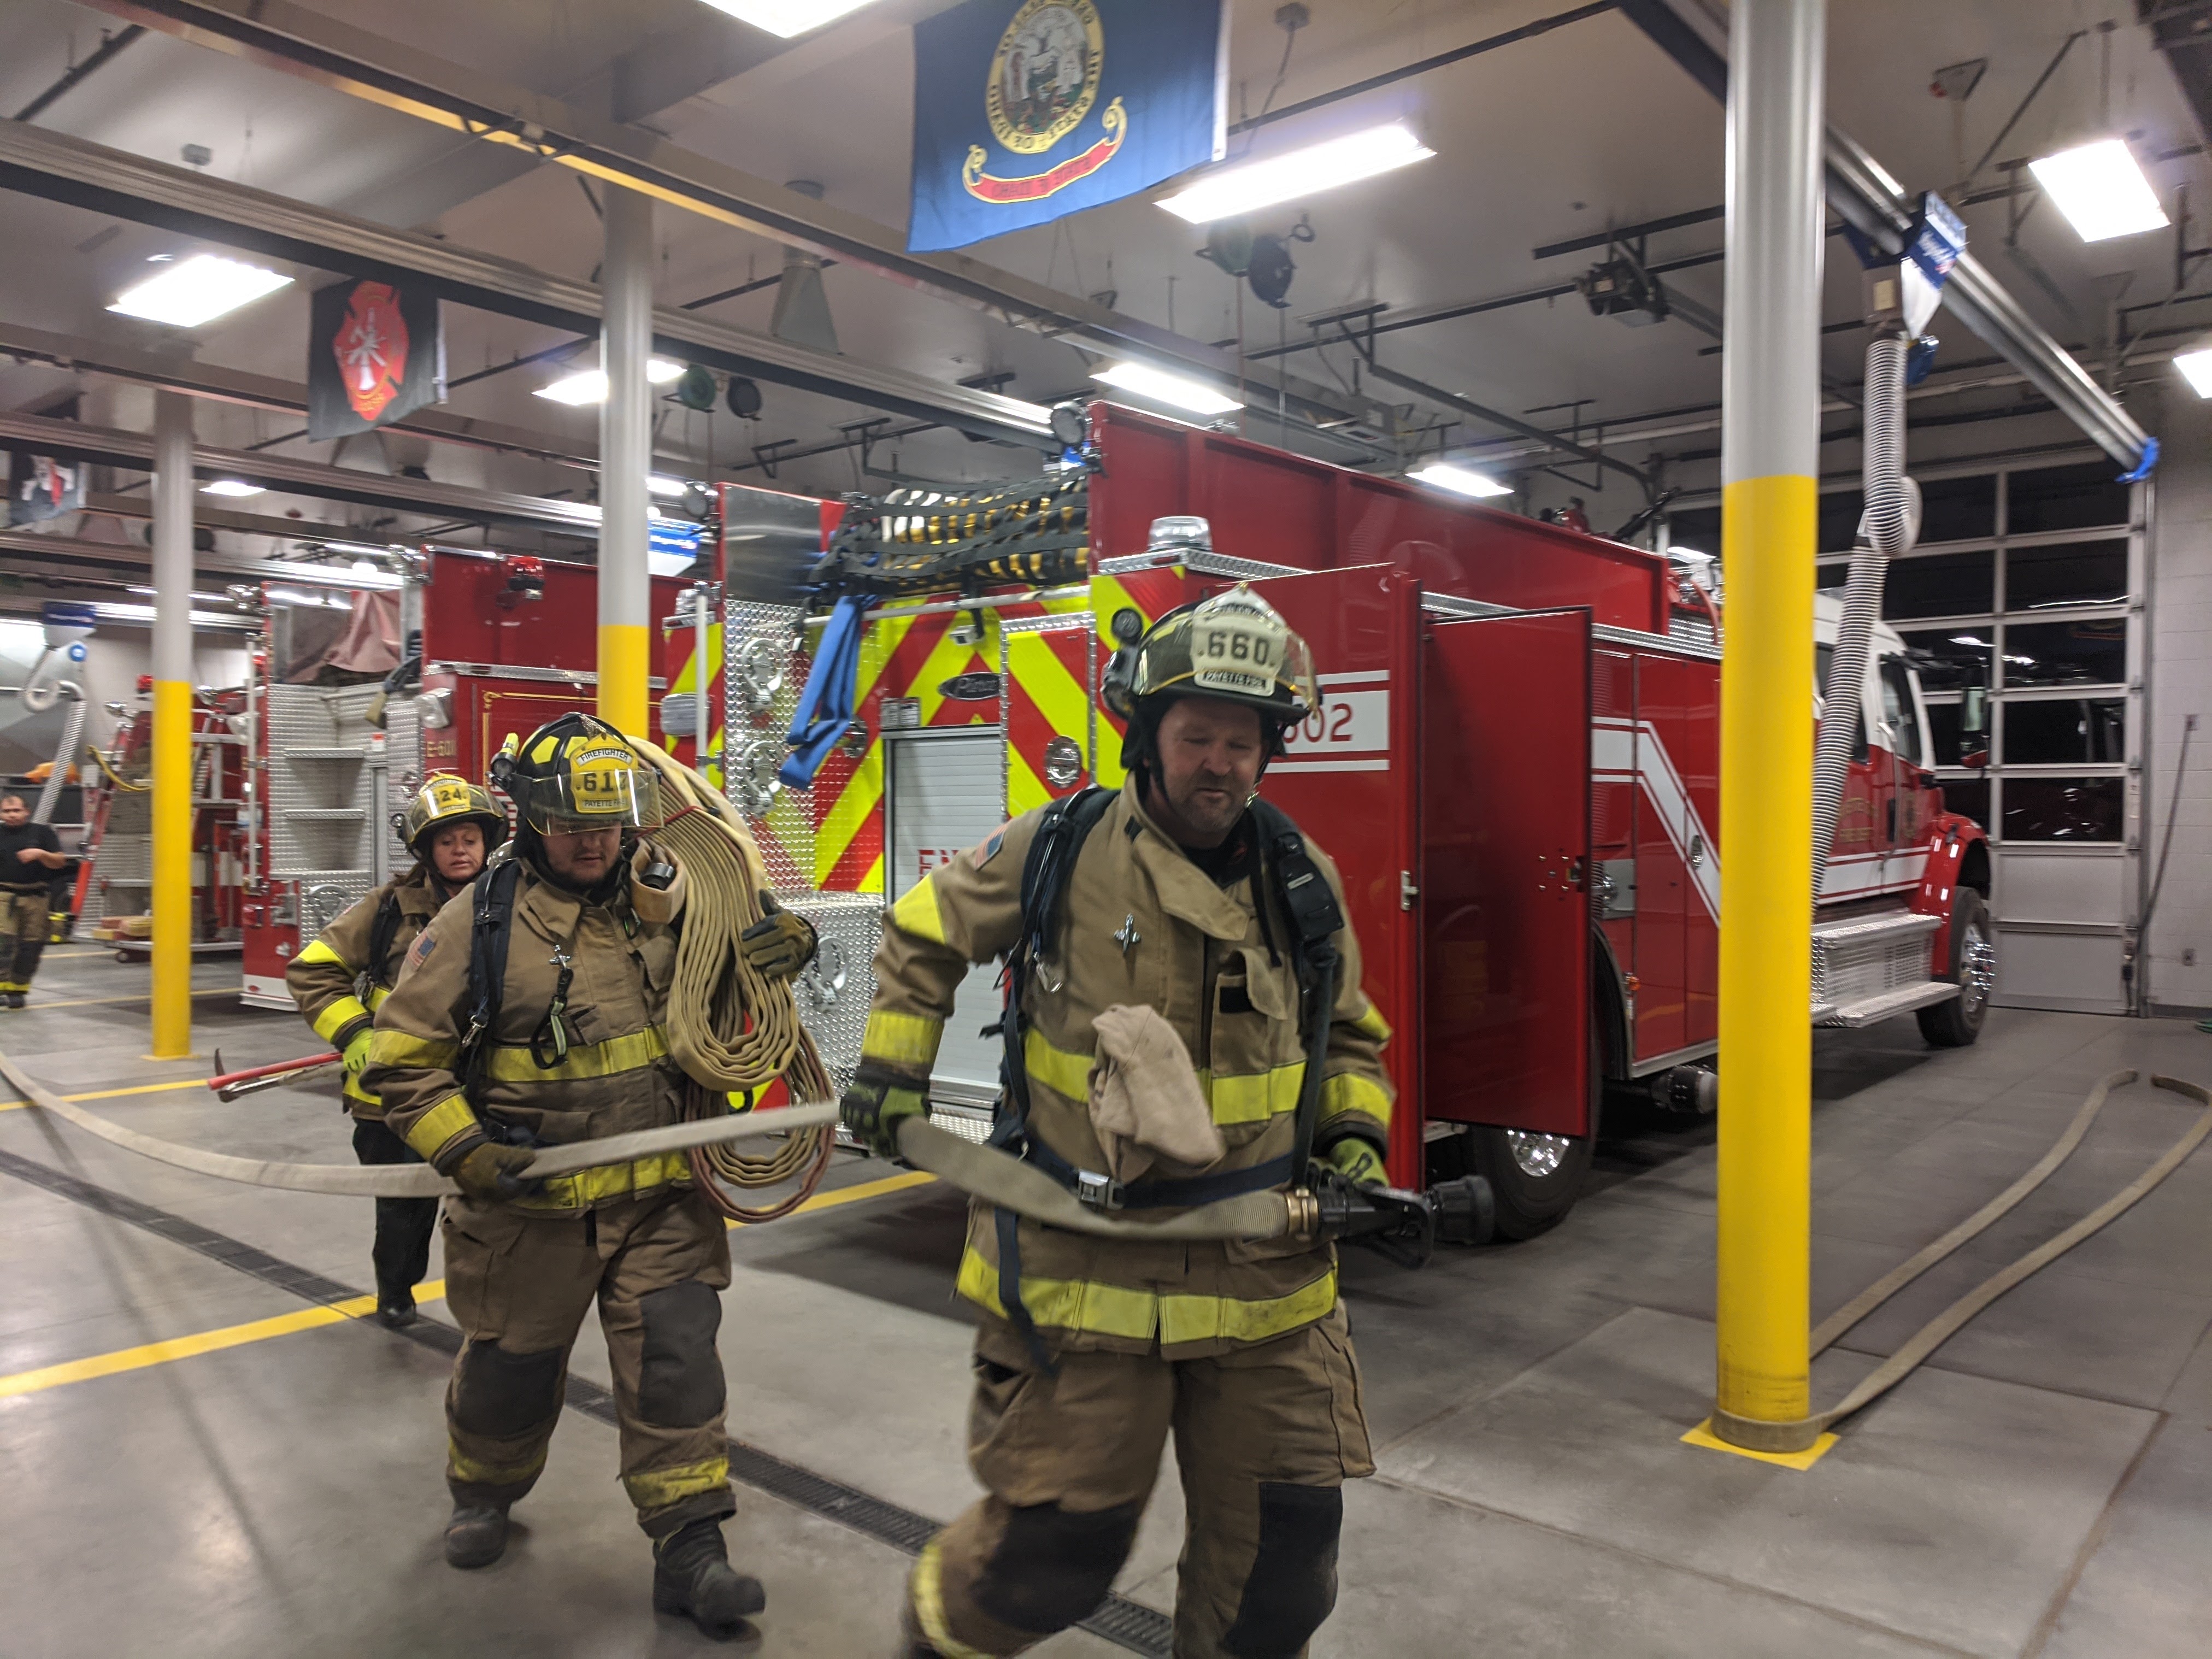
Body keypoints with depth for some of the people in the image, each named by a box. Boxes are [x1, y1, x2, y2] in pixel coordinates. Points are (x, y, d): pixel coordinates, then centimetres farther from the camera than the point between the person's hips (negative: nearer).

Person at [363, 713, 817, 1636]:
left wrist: (788, 940, -13)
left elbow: (745, 953, 12)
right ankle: (482, 1492, 48)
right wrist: (466, 1152, -16)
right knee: (510, 1370, 18)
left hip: (660, 1199, 1)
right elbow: (404, 1059, -5)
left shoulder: (666, 905, -2)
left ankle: (688, 1547, 12)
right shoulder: (479, 925, -10)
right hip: (529, 1207, -1)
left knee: (676, 1360, -2)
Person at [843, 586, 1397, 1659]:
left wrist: (1354, 1138, 2)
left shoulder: (1303, 882, 3)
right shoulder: (1052, 853, -6)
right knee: (1057, 1547, 9)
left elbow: (1346, 1035, 18)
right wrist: (890, 1066, 5)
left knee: (1279, 1551, 10)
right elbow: (924, 934, 11)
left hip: (1263, 1278, 3)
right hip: (1080, 1276, -3)